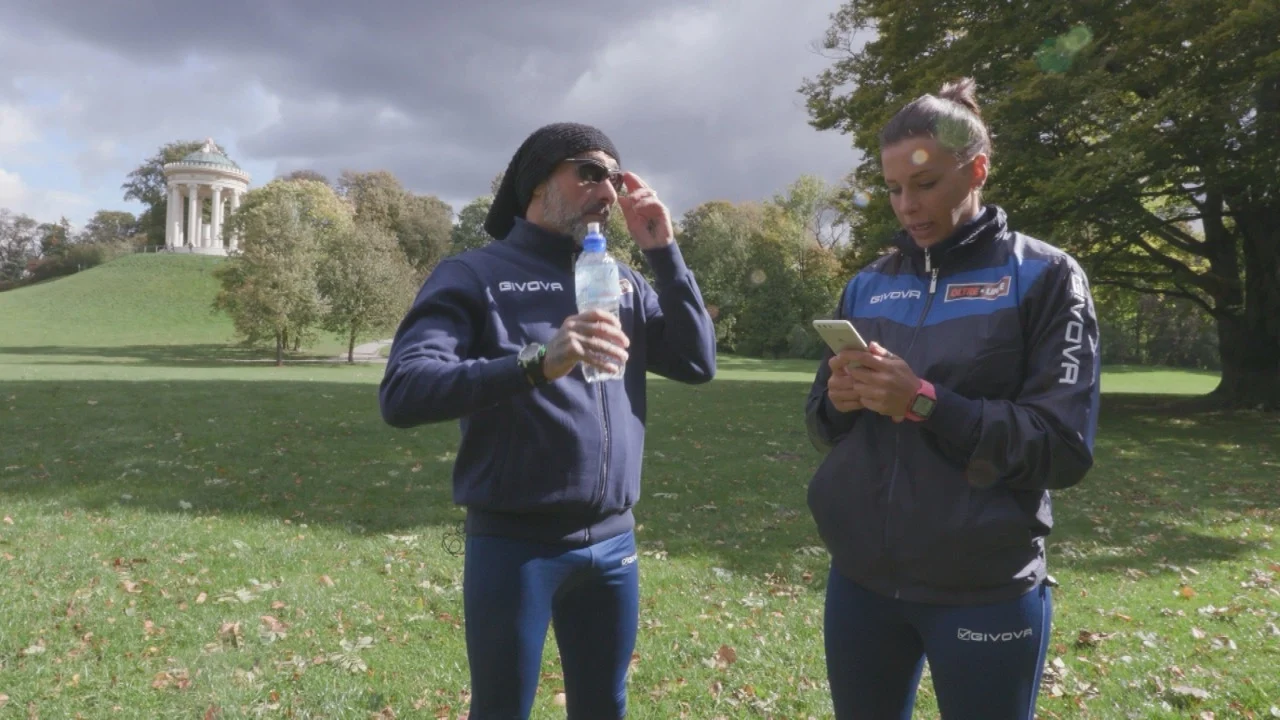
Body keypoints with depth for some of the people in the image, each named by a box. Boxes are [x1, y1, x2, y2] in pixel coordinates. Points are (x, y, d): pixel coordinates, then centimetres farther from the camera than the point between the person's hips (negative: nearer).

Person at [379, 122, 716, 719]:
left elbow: (697, 364, 4)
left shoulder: (622, 284, 11)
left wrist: (662, 251, -2)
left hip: (612, 541, 5)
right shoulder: (474, 276, -5)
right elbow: (402, 393, -18)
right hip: (515, 541, -4)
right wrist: (536, 363, -31)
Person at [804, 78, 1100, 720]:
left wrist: (925, 402, -21)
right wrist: (839, 401, -12)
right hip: (860, 580, 4)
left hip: (985, 592, -4)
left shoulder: (1045, 276, -5)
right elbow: (823, 426, 10)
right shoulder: (867, 286, 8)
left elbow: (1064, 448, -12)